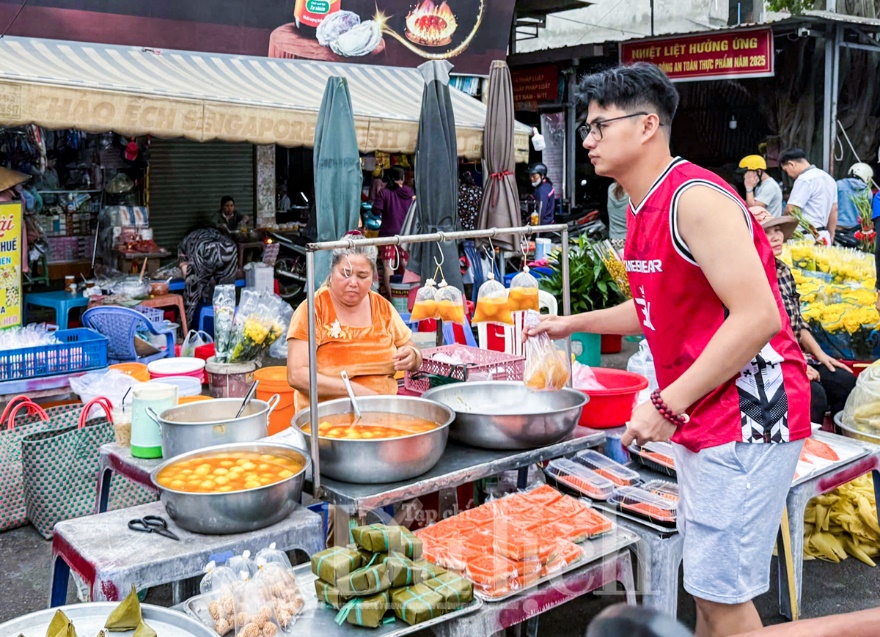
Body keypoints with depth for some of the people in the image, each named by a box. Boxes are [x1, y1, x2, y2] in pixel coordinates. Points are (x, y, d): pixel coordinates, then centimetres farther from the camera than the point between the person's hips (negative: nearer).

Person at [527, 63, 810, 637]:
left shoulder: (695, 199, -19)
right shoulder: (645, 208, 11)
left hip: (747, 417, -10)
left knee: (721, 590, -3)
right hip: (702, 419, 10)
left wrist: (668, 404, -25)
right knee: (705, 578, 19)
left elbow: (757, 316, -26)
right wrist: (574, 323, 22)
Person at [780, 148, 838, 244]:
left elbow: (791, 210, -15)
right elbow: (834, 210, 20)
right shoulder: (828, 177, 18)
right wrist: (831, 235, 24)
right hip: (823, 236, 10)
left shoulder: (804, 179, -12)